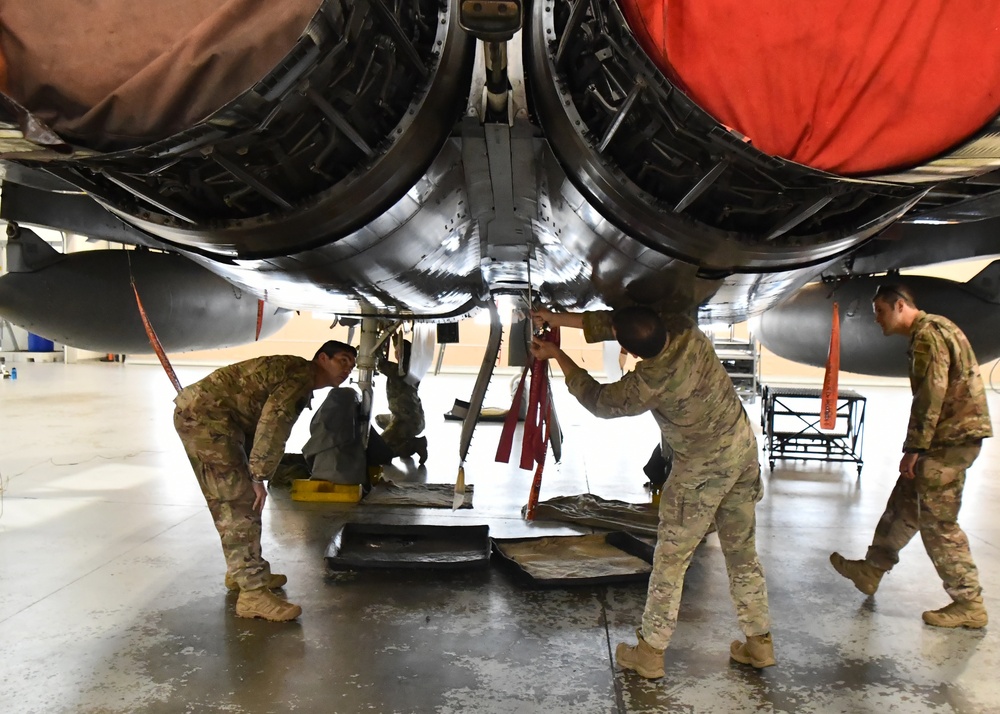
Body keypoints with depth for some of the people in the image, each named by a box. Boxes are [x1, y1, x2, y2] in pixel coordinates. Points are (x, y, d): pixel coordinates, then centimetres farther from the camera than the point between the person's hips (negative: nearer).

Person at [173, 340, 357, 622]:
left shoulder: (295, 376, 21)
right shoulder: (301, 374, -11)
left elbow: (257, 421, 23)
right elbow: (273, 424, -21)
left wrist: (253, 474, 18)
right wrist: (259, 477, -19)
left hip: (196, 414, 11)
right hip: (206, 415, -11)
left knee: (228, 501, 19)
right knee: (240, 503, -12)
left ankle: (240, 572, 31)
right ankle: (253, 593, -12)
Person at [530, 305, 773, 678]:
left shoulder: (647, 384, -27)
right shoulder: (684, 329, -13)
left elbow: (599, 400, -4)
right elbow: (611, 322, 1)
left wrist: (558, 356, 4)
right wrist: (557, 318, 4)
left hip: (702, 467, -7)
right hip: (744, 444, 7)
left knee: (670, 559, 6)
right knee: (743, 551, 18)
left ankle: (649, 653, 17)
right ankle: (759, 642, 29)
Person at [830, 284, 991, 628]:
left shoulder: (927, 334, -14)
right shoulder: (936, 328, 18)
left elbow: (931, 394, -22)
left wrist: (913, 448, -18)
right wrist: (918, 447, 19)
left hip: (950, 438, -10)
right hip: (951, 435, 10)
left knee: (937, 522, -4)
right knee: (904, 505, 16)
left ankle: (969, 604, 6)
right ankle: (871, 570, 27)